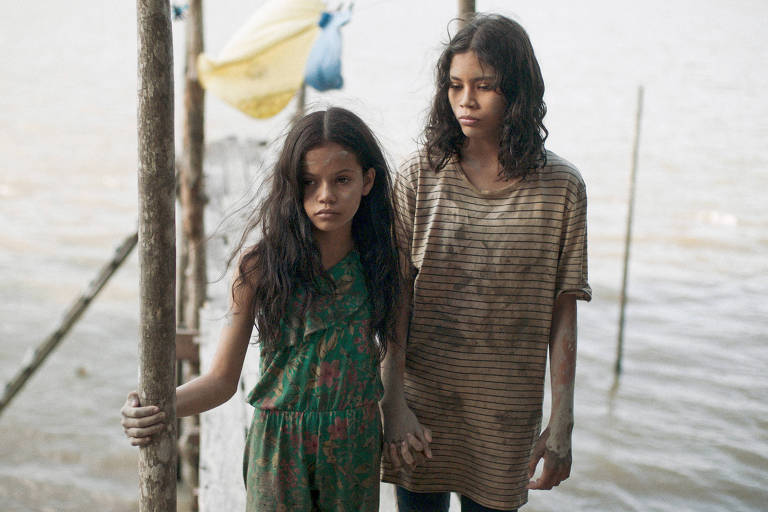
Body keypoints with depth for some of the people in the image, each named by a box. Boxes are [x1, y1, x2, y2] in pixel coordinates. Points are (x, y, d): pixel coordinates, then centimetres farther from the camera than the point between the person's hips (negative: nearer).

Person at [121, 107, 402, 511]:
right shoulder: (261, 265, -13)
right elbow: (223, 378, -10)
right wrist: (159, 408, -25)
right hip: (280, 445, -2)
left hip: (357, 447, 2)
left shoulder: (381, 261, -6)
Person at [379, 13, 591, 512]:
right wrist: (394, 403, -10)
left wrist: (562, 424, -5)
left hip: (507, 414, 0)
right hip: (423, 400, 0)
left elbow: (563, 312, -3)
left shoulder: (561, 186, -4)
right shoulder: (420, 175, -4)